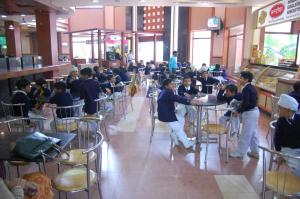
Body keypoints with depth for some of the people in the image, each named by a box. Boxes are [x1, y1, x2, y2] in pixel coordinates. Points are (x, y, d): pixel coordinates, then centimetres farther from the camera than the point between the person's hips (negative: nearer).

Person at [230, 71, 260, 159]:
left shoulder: (246, 89, -18)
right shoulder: (252, 87, 10)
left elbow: (245, 102, -24)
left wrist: (238, 111, -13)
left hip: (249, 113, -10)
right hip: (255, 111, 10)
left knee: (245, 134, 0)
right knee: (253, 133, 17)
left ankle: (240, 152, 11)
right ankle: (255, 152, 27)